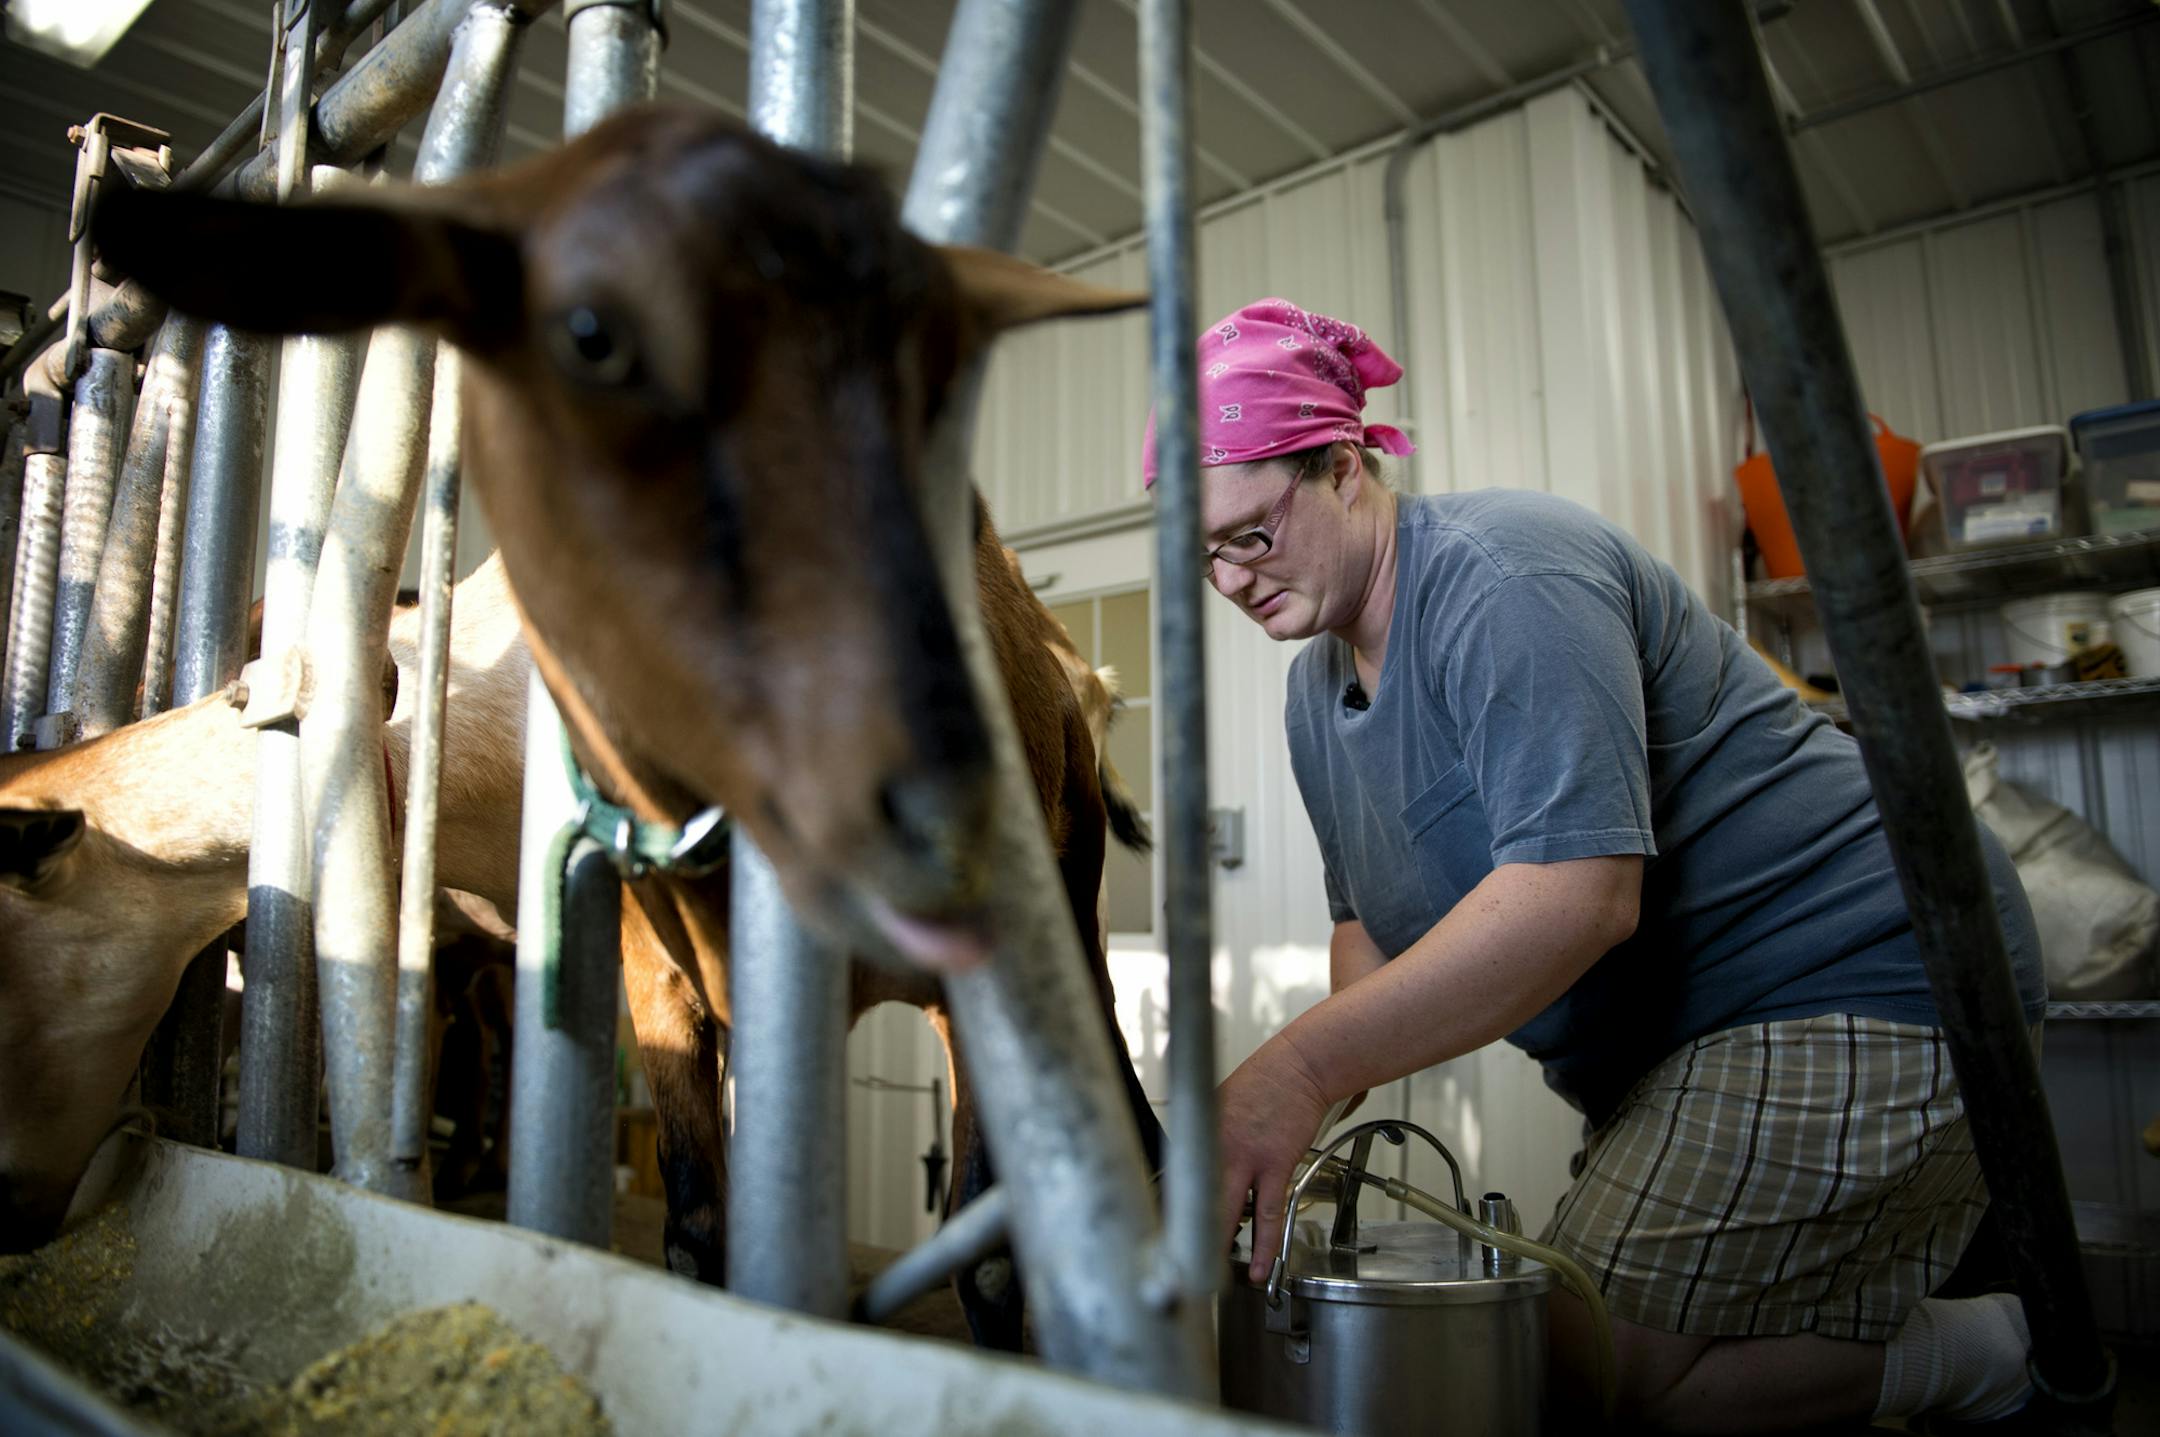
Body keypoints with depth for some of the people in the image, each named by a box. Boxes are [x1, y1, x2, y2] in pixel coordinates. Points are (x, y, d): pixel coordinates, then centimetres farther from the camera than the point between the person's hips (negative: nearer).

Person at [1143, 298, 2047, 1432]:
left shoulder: (1501, 573, -21)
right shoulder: (1316, 688, 8)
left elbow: (1579, 888, -33)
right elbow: (1373, 920, 10)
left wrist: (1300, 1069, -37)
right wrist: (1317, 1108, -9)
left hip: (1856, 988, -9)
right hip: (1681, 1051, 10)